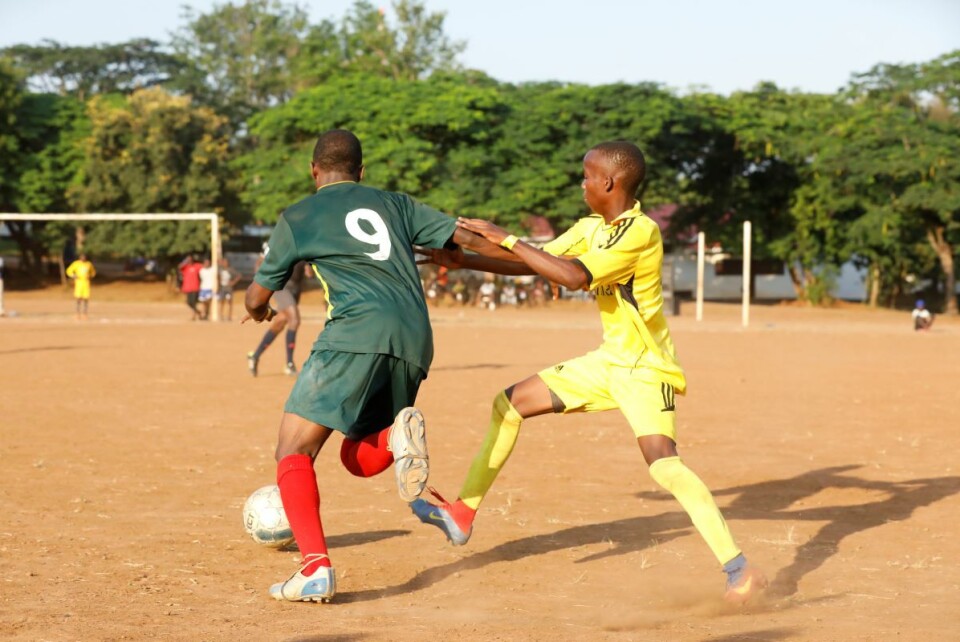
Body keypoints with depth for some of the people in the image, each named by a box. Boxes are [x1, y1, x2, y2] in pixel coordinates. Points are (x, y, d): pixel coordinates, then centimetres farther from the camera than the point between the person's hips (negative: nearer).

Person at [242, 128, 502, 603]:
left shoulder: (298, 217, 15)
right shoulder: (395, 204, 26)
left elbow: (257, 299, 23)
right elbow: (468, 239, 22)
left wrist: (259, 311, 48)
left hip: (358, 335, -5)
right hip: (415, 343, 5)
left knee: (294, 451, -1)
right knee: (357, 457, 21)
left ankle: (315, 567, -22)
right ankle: (398, 435, -15)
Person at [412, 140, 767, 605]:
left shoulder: (640, 231, -22)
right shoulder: (590, 229, 7)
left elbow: (574, 276, -31)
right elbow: (534, 265, 13)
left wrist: (505, 239, -25)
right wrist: (465, 262, 4)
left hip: (646, 367, -9)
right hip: (609, 360, 9)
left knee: (663, 464, -27)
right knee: (509, 404, 10)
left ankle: (739, 570, -25)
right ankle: (464, 513, 20)